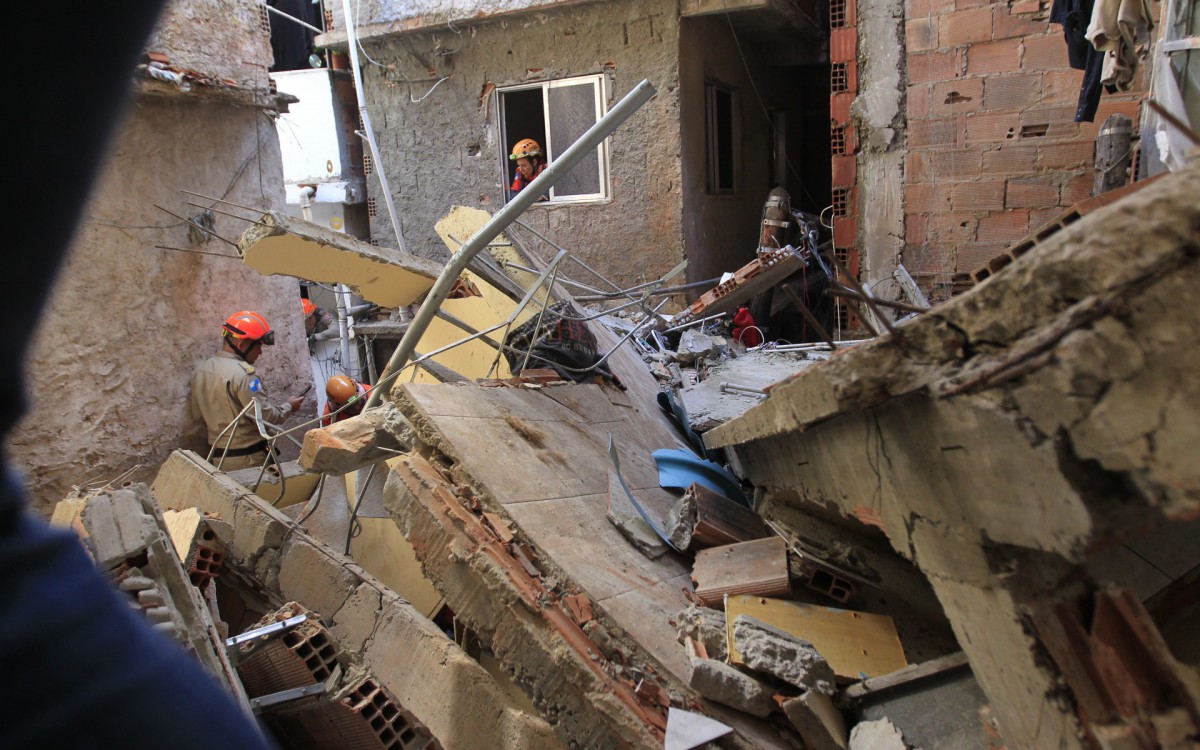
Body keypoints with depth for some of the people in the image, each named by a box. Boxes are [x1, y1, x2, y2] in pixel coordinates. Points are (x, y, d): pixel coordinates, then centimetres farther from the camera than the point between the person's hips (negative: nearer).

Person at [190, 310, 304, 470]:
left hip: (217, 457, 8)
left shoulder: (200, 370, 5)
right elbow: (266, 416, -19)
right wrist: (289, 407, -3)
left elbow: (198, 412, 14)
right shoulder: (242, 374, -21)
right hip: (247, 460, -8)